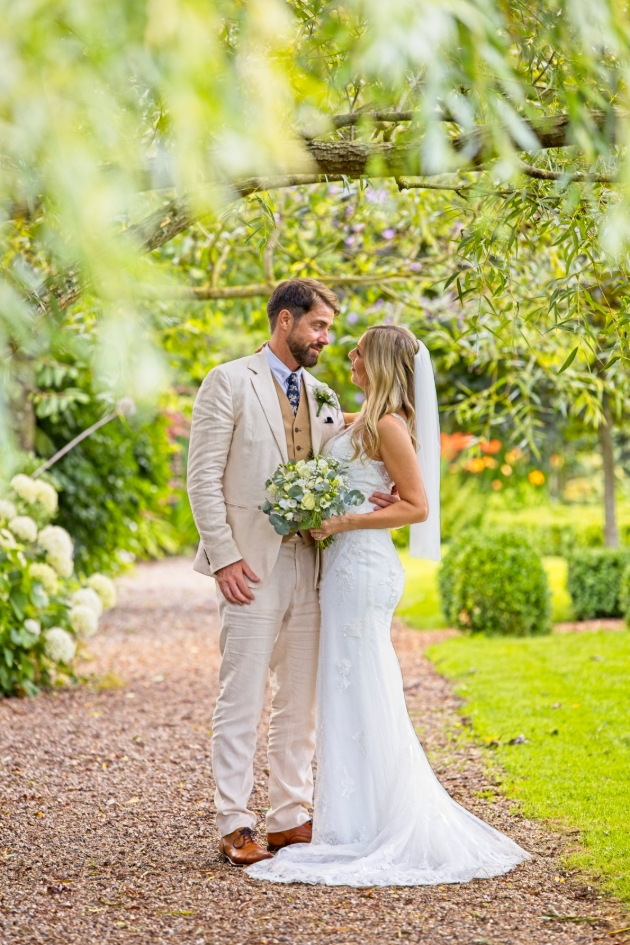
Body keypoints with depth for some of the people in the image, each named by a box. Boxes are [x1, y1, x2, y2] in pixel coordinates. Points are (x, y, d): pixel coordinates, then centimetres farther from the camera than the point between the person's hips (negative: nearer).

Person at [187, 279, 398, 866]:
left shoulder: (321, 395, 17)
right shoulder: (229, 383, -2)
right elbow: (203, 477, -7)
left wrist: (365, 499, -6)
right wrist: (223, 556, -14)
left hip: (309, 566, 6)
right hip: (252, 569, -6)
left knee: (300, 703, 9)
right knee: (241, 701, -3)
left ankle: (290, 816, 17)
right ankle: (235, 825, 3)